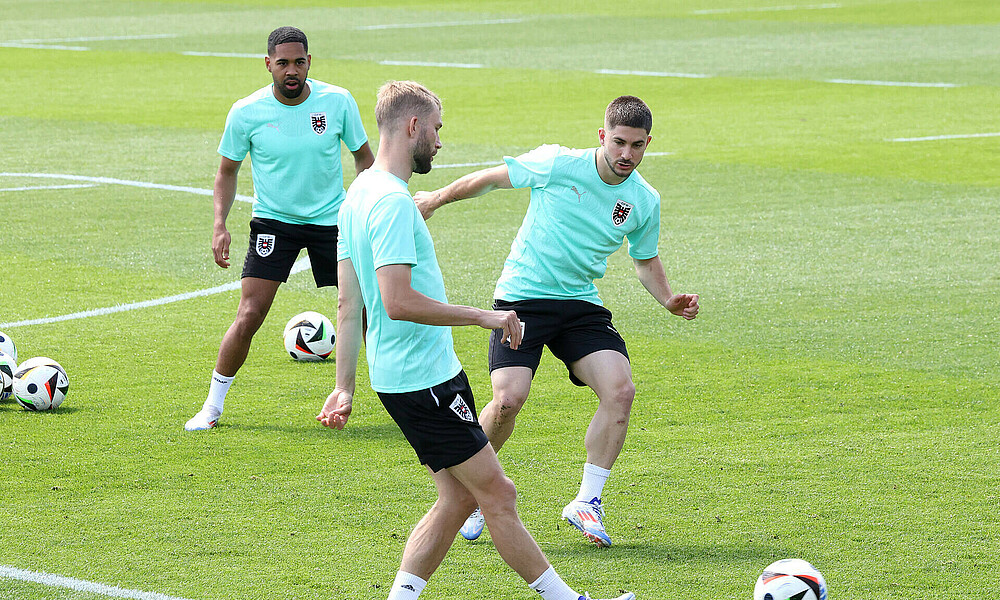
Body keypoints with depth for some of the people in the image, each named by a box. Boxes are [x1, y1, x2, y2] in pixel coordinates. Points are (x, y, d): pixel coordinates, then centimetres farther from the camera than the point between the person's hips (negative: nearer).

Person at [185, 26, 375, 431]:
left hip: (331, 218, 1)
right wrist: (220, 226, -8)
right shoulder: (247, 112, -11)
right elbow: (227, 171, 3)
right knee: (249, 315, -12)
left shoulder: (338, 102, -9)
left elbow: (364, 156, 5)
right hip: (273, 221, -1)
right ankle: (213, 406, 3)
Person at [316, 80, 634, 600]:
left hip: (397, 376, 10)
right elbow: (399, 301, -26)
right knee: (497, 494, -3)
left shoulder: (359, 195, 14)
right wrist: (483, 317, -18)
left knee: (459, 497, 9)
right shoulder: (391, 202, -18)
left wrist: (345, 387, 17)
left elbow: (348, 304, 16)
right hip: (424, 379, -10)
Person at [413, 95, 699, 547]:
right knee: (508, 399, -19)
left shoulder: (644, 200, 1)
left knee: (621, 391, -17)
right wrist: (438, 199, 13)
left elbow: (645, 260, 18)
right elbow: (492, 178, 3)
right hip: (523, 295, -4)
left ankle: (587, 502, -4)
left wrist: (669, 300, 0)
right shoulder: (557, 165, -12)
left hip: (582, 305, 4)